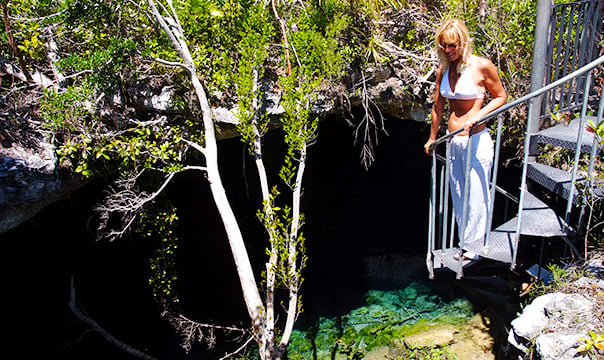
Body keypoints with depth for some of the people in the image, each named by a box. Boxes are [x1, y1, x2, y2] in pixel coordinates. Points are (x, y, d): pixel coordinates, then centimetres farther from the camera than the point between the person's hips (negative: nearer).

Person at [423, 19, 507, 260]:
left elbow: (500, 97, 0)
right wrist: (432, 138, 23)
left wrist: (478, 115, -17)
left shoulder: (481, 66, -9)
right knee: (458, 198, 13)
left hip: (476, 140, -6)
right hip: (453, 142, 6)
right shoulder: (443, 70, 6)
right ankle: (464, 245, 27)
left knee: (476, 197, 1)